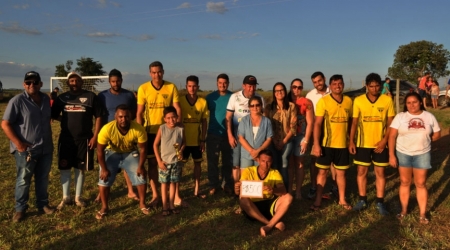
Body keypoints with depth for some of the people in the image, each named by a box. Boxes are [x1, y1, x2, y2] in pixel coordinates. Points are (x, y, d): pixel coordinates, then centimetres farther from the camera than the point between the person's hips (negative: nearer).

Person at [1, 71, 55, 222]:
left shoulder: (46, 99, 6)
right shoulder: (17, 101, -11)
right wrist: (18, 143, -18)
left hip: (46, 148, 5)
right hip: (26, 149, -5)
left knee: (43, 178, 15)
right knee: (23, 180, 7)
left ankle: (43, 204, 29)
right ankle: (20, 209, 22)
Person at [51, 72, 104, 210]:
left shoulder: (90, 96, -2)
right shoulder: (62, 98, 6)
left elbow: (98, 117, -3)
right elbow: (53, 115, 16)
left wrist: (95, 137, -8)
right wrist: (65, 119, -1)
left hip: (84, 139, -2)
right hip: (66, 138, 2)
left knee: (80, 168, 8)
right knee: (64, 168, 6)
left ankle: (78, 197, 21)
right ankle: (66, 197, 20)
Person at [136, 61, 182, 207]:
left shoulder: (171, 87, -4)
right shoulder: (143, 88, -4)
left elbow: (177, 109, -4)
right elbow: (139, 113, -2)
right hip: (150, 131, 0)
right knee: (152, 162, 8)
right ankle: (155, 195, 20)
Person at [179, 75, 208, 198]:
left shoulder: (203, 102, -2)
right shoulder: (180, 101, -6)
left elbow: (204, 122, 3)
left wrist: (203, 139, 0)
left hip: (197, 139, 2)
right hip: (183, 139, -2)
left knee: (198, 163, 10)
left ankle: (196, 190, 22)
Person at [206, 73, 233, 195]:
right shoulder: (210, 97, 2)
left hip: (228, 134, 0)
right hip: (213, 134, 1)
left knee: (228, 161, 8)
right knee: (212, 161, 5)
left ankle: (228, 184, 20)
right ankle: (213, 185, 17)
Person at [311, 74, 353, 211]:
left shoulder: (349, 101, 3)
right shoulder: (323, 101, -9)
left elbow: (350, 121, 12)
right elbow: (317, 124, -12)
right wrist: (316, 144, -18)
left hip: (342, 144, 3)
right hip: (326, 143, -3)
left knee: (341, 172, 13)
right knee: (323, 171, 6)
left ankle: (342, 200, 27)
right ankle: (318, 200, 16)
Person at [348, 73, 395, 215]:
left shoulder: (387, 100, -4)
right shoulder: (358, 101, -3)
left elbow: (391, 123, -2)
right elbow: (354, 122, 1)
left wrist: (384, 140, -13)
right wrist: (351, 141, -4)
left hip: (380, 143, 0)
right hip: (363, 143, 1)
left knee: (380, 172, 8)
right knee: (361, 171, 7)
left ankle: (380, 202, 19)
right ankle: (362, 200, 21)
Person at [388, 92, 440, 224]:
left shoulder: (429, 117, 0)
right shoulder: (400, 116, -5)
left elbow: (437, 134, 8)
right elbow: (392, 136, -8)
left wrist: (423, 140, -1)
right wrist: (391, 155, -13)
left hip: (422, 154, 0)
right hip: (403, 154, 0)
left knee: (421, 183, 6)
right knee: (404, 182, 9)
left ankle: (422, 213, 17)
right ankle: (404, 210, 23)